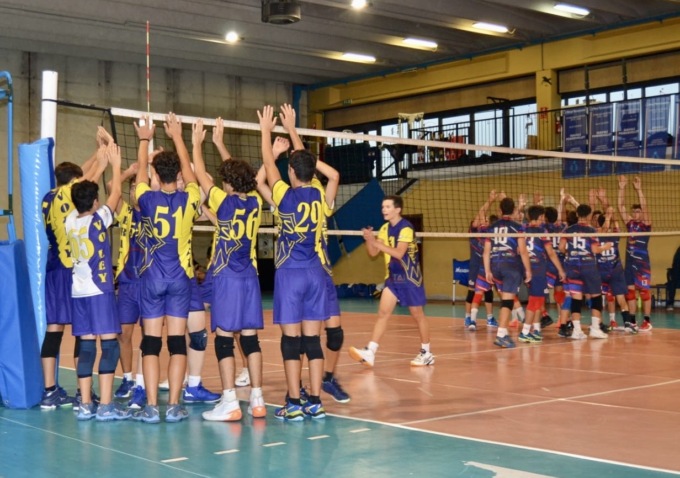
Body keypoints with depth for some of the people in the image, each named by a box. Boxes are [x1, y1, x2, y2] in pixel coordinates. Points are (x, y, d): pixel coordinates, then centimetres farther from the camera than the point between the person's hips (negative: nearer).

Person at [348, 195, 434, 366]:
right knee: (383, 313, -3)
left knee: (417, 315, 5)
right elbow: (373, 253, 5)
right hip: (392, 277, 7)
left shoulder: (406, 228, -18)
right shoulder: (385, 228, 6)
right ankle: (370, 353, -8)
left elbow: (399, 253, -28)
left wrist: (376, 242, -31)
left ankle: (426, 353, 19)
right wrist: (369, 240, -15)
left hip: (410, 278, -7)